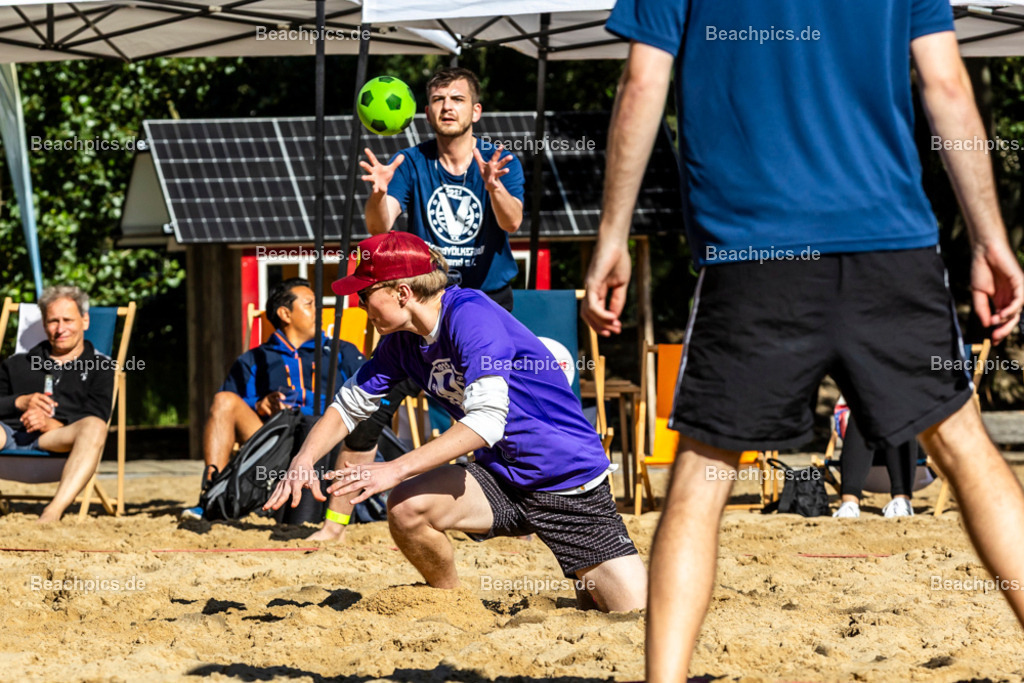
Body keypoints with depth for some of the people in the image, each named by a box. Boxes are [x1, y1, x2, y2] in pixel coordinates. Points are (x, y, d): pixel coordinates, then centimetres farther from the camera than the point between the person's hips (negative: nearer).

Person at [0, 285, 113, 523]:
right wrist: (20, 402, -4)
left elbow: (94, 421, 7)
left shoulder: (99, 366, 25)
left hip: (55, 440, -1)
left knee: (94, 427, -36)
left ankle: (52, 513, -52)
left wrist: (52, 424, -12)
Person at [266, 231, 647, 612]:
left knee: (633, 611, -14)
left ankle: (586, 585, 21)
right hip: (501, 479, 6)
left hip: (571, 481, -6)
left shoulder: (470, 315, -23)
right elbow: (350, 404, 13)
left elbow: (487, 421, -32)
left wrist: (396, 469, -36)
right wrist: (304, 459, -8)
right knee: (406, 506, -22)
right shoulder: (402, 342, 1)